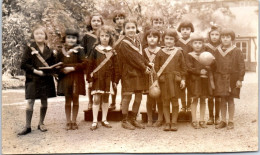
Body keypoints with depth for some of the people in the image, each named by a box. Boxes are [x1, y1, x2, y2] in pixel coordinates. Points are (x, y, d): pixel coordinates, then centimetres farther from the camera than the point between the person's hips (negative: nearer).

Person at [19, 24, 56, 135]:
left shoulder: (49, 50, 8)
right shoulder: (29, 48, -2)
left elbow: (53, 64, 15)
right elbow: (23, 64, -7)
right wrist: (35, 71, -16)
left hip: (46, 79, 4)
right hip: (33, 79, -3)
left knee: (44, 101, 9)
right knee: (30, 102, -4)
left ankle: (41, 123, 24)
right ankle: (28, 127, 3)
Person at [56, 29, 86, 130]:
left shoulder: (79, 50, -3)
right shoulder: (61, 51, 4)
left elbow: (84, 64, -10)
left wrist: (72, 68, -17)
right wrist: (62, 70, -10)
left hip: (76, 79, -2)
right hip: (65, 79, 2)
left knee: (75, 100, 7)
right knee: (67, 101, 8)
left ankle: (74, 121, 19)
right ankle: (68, 122, 18)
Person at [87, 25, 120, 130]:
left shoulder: (112, 52, 3)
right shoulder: (95, 50, -1)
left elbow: (115, 67, 6)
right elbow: (90, 65, 0)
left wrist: (115, 79, 2)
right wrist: (90, 79, -4)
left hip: (108, 78, 2)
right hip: (97, 78, -2)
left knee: (105, 99, 10)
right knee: (96, 99, -4)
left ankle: (104, 120, 20)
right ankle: (95, 121, 2)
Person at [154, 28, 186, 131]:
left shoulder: (178, 52, 5)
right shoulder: (160, 53, 5)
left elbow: (183, 67, 8)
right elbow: (156, 67, 7)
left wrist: (183, 79, 1)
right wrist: (156, 80, 1)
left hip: (175, 80, 0)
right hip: (164, 80, 0)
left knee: (175, 101, 3)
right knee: (165, 102, 4)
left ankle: (174, 122, 12)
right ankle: (167, 123, 12)